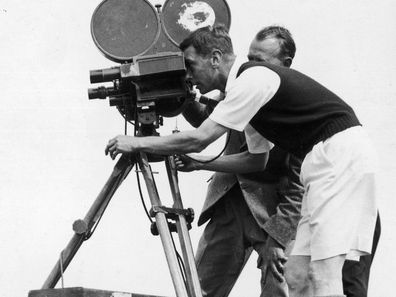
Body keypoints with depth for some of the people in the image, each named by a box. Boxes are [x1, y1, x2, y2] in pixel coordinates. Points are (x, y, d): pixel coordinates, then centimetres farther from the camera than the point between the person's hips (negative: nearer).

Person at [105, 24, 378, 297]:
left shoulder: (253, 79, -12)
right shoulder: (247, 89, 18)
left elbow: (199, 139, -14)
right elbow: (256, 158, 26)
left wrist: (137, 143, -3)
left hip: (342, 152, -10)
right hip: (324, 162, 10)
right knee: (297, 275, 5)